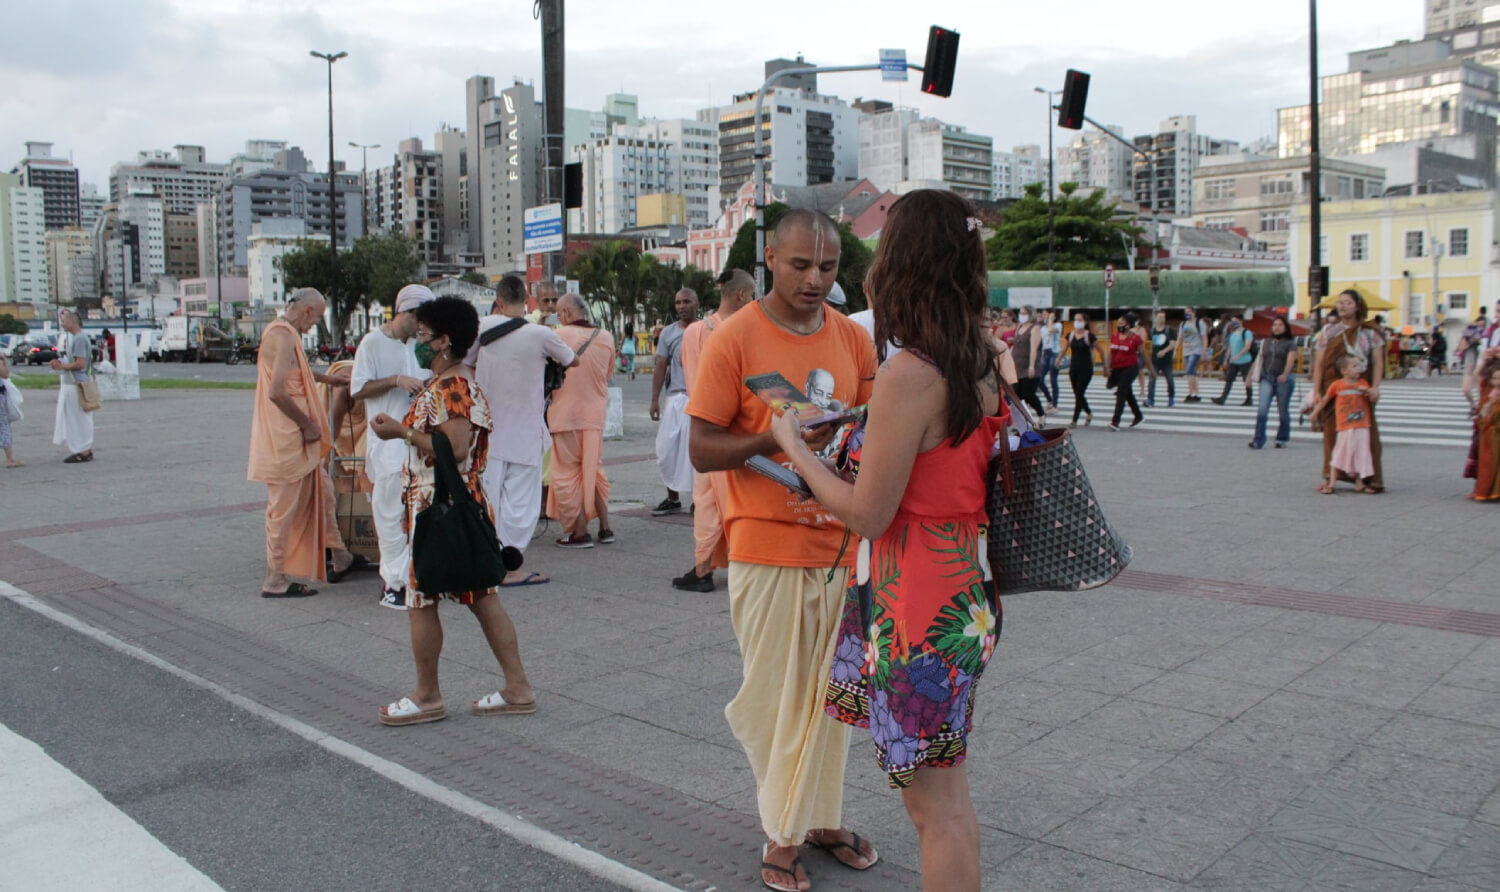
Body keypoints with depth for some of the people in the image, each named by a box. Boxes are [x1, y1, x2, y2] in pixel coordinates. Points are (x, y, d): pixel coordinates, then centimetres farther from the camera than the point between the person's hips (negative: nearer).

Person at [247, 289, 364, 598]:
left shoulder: (284, 334, 15)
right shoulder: (283, 336, -19)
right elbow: (277, 392, -29)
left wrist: (328, 378, 49)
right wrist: (308, 425, -19)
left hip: (297, 438, 11)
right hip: (286, 438, -11)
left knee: (322, 492, 18)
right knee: (284, 507, -2)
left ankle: (339, 559, 30)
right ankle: (275, 581, 7)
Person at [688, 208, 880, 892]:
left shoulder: (853, 339, 7)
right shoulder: (734, 339, -7)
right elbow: (702, 450, -8)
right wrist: (777, 438, -23)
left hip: (840, 544, 4)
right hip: (768, 547, -4)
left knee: (829, 690, 12)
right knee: (775, 695, 4)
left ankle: (821, 816, 29)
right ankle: (781, 829, 21)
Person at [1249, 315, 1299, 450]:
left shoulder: (1290, 343, 2)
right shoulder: (1267, 342, 15)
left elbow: (1290, 360, -13)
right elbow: (1260, 359, 17)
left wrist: (1285, 375, -30)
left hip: (1284, 380, -2)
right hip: (1267, 378, 3)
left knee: (1283, 411, 5)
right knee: (1262, 410, -11)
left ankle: (1282, 439, 18)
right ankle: (1258, 440, -14)